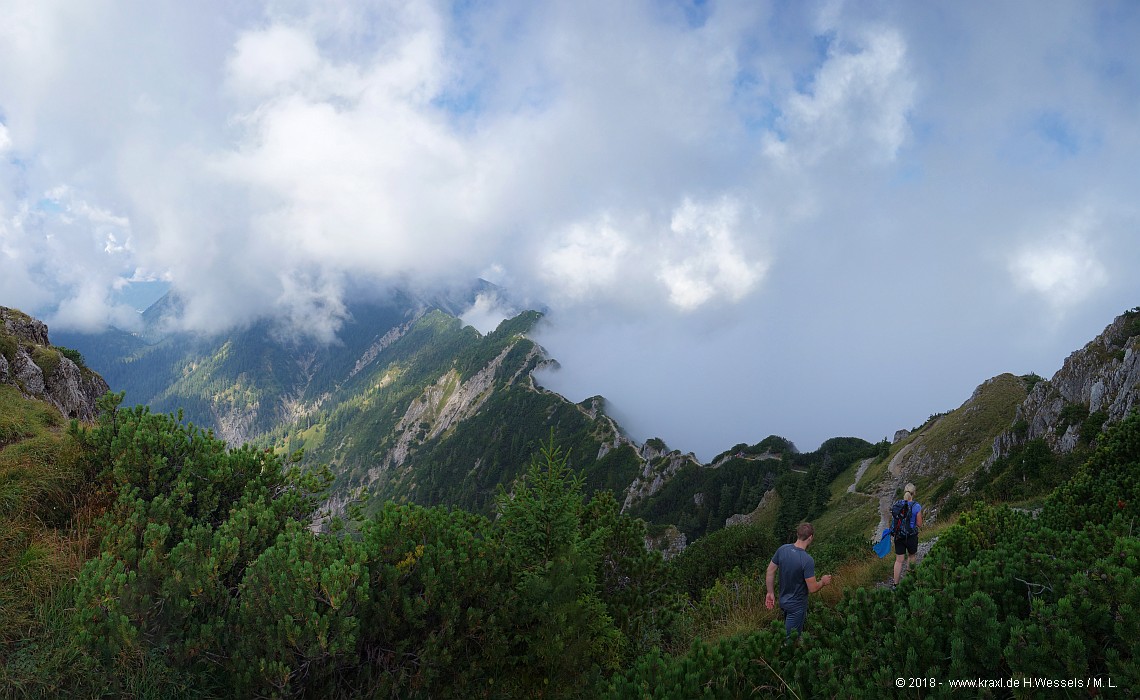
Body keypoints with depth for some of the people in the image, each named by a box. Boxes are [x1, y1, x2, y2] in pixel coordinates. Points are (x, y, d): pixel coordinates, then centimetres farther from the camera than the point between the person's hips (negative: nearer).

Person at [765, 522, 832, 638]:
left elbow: (770, 572, -2)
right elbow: (812, 588, -23)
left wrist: (770, 593, 10)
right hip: (797, 606, -6)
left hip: (783, 601, 6)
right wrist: (823, 581, -2)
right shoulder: (807, 560, -29)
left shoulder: (782, 549, -10)